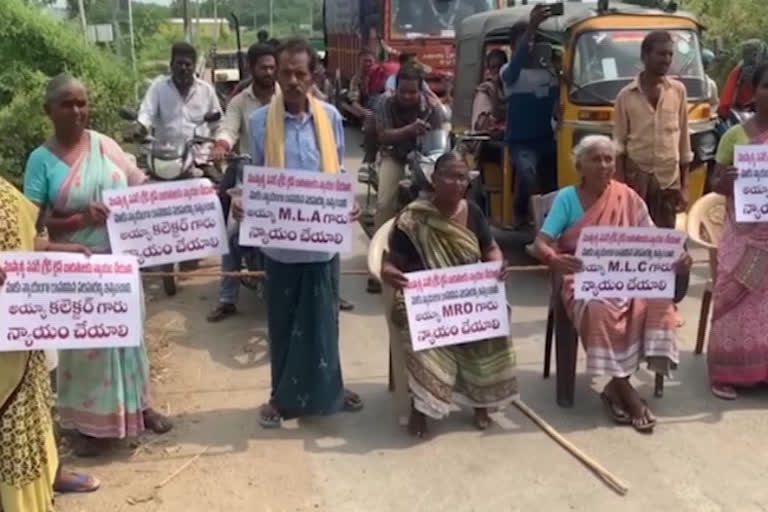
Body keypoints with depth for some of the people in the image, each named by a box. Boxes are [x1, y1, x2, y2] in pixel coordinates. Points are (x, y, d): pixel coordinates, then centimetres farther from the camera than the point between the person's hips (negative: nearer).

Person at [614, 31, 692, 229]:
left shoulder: (678, 91, 5)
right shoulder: (626, 96, -1)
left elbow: (684, 139, 8)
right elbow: (619, 144, 2)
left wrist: (684, 186, 6)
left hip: (669, 178, 2)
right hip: (636, 176, -2)